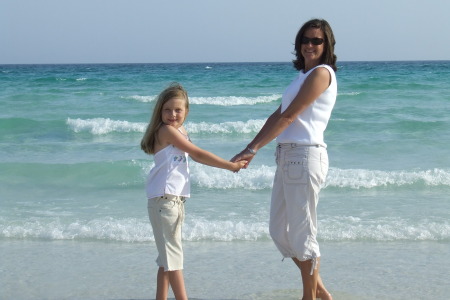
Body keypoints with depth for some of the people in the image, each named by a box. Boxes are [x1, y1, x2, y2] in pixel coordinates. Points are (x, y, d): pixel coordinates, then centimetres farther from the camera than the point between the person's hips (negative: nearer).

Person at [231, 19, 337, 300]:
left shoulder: (322, 73, -8)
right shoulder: (303, 75, 20)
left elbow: (288, 117, -13)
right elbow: (278, 116, 17)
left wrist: (254, 149, -13)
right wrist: (249, 148, 10)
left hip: (306, 156, -10)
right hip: (287, 156, 10)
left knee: (301, 234, -3)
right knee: (279, 231, 13)